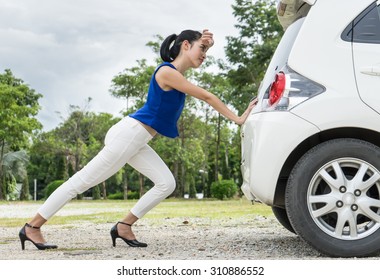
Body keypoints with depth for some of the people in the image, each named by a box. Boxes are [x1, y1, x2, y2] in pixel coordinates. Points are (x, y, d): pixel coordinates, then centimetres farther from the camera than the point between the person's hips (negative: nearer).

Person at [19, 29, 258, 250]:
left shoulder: (176, 71, 12)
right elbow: (206, 97, -14)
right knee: (83, 181, -5)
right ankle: (32, 227, 3)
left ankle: (124, 227, 5)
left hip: (136, 141, 10)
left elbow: (202, 50, 27)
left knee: (166, 184, 0)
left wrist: (207, 41, 4)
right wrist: (238, 119, -9)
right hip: (128, 134, -10)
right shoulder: (167, 72, -15)